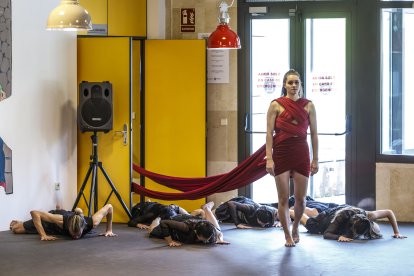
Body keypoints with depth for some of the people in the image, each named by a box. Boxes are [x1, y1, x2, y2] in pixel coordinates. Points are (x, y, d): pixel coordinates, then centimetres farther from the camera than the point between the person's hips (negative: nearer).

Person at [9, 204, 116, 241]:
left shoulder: (92, 223, -44)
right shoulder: (61, 220, -49)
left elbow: (109, 207, -29)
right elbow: (34, 213, -44)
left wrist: (109, 230, -21)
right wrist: (43, 235, -46)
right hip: (53, 216, -3)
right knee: (16, 229, 14)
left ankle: (59, 210, 67)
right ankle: (16, 222, 49)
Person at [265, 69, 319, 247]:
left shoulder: (308, 106, 5)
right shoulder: (276, 105, -1)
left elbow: (314, 134, 7)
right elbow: (269, 133, -4)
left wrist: (315, 159, 4)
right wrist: (269, 158, -11)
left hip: (301, 154, 2)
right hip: (281, 153, -2)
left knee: (300, 198, 3)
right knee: (283, 198, -1)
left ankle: (295, 227, 31)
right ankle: (288, 236, 13)